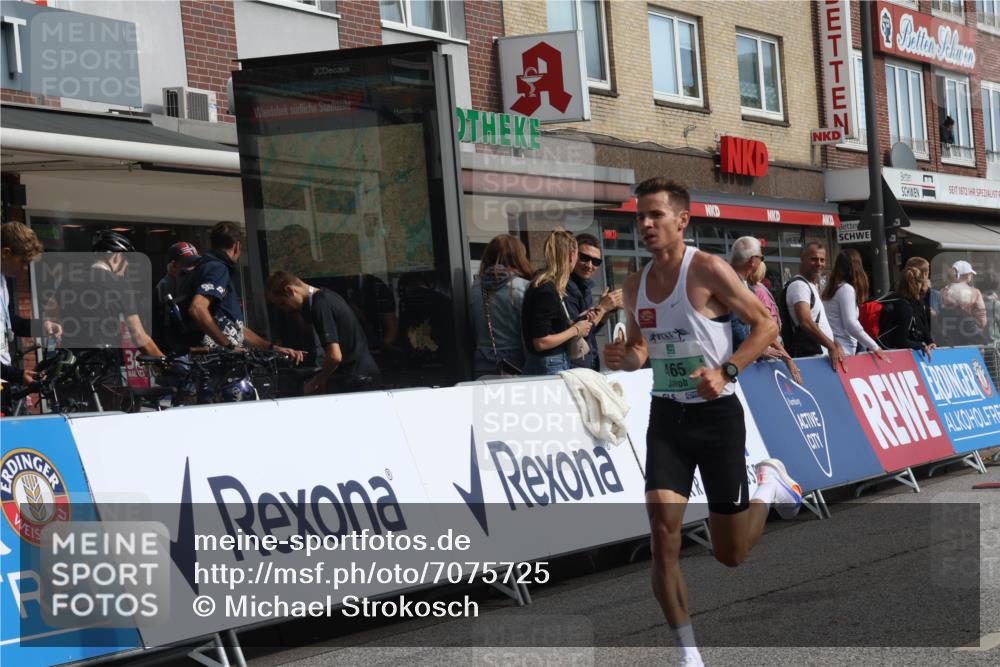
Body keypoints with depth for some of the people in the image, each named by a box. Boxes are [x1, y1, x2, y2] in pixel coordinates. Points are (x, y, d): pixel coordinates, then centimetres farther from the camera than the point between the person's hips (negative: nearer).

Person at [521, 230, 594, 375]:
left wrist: (575, 324, 11)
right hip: (549, 368, -9)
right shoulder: (546, 291, -16)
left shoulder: (551, 287, 11)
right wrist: (575, 330, -9)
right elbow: (541, 342, -19)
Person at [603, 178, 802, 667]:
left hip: (717, 414, -4)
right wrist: (623, 359, -7)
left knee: (731, 554, 5)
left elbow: (766, 324, -9)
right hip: (666, 415, 4)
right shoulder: (636, 285, 4)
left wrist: (727, 371, -21)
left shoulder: (708, 270, -13)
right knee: (663, 534, -12)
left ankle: (769, 481, 37)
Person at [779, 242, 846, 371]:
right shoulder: (799, 285, -11)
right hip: (809, 356, -9)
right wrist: (832, 346, -28)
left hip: (821, 355, 9)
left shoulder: (811, 285, 22)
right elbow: (806, 322, -24)